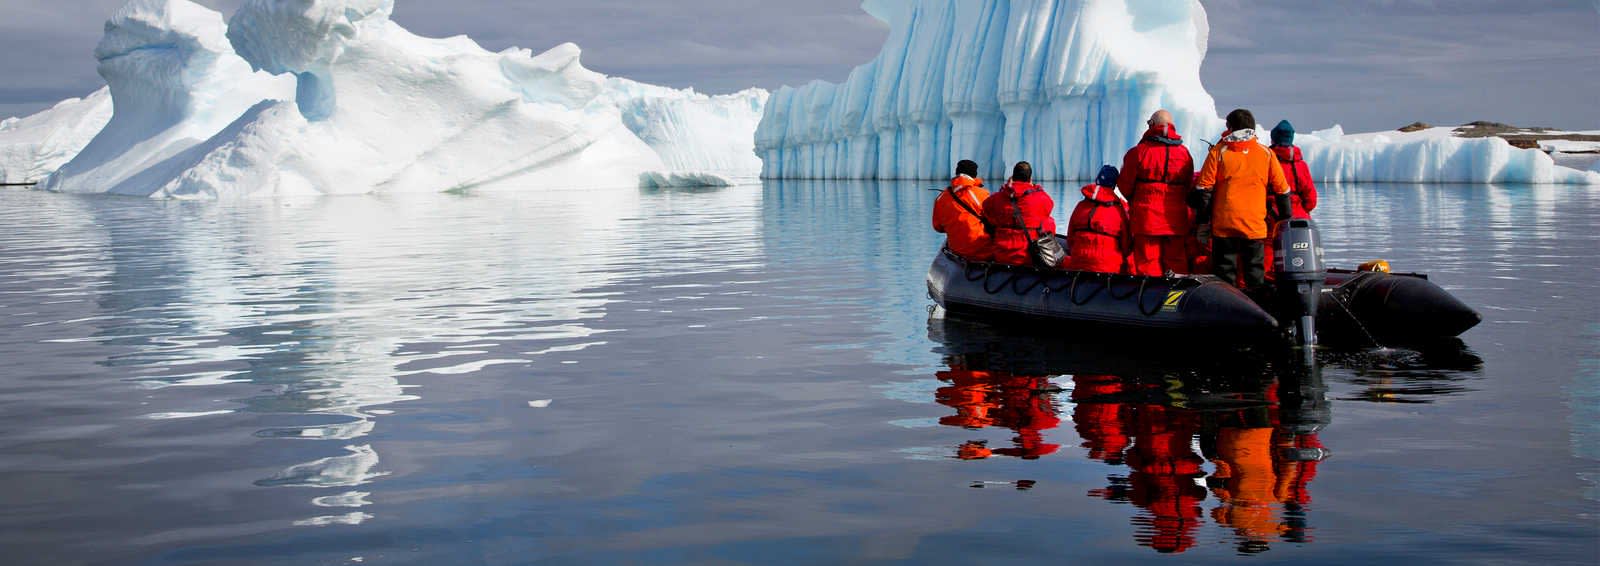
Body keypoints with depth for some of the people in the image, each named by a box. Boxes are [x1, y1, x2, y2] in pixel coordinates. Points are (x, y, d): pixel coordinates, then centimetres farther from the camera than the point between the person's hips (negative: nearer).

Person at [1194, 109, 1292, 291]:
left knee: (1224, 271, 2)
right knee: (1255, 272, 8)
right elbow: (1282, 189, 9)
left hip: (1224, 225, -1)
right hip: (1256, 226, 2)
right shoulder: (1266, 153, 7)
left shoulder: (1218, 152, 0)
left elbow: (1204, 189, -4)